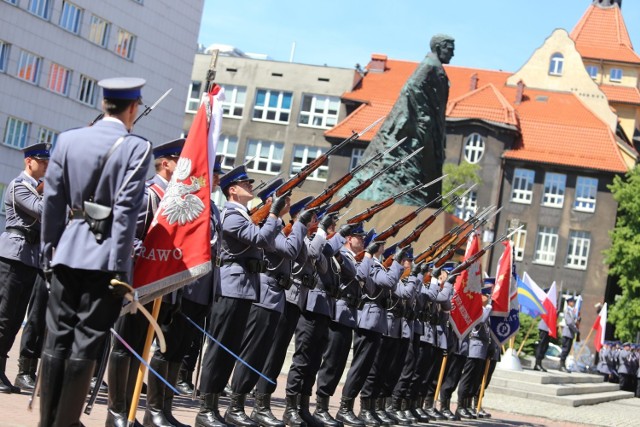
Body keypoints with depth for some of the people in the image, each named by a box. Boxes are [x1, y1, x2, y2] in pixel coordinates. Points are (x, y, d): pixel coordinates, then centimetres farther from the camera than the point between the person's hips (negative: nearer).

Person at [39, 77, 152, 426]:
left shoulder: (67, 139, 5)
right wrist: (120, 267, -12)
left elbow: (52, 200, 5)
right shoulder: (137, 148, -7)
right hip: (104, 255, -4)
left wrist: (49, 251, 12)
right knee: (85, 343, 2)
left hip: (68, 252, 4)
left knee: (57, 337, 10)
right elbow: (125, 210, -13)